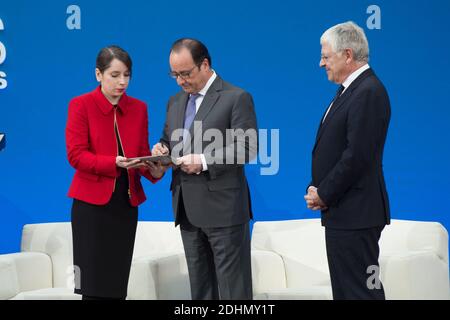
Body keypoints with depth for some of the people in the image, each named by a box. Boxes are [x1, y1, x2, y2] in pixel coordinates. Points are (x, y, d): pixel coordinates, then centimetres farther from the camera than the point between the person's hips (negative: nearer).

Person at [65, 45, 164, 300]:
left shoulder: (139, 108, 9)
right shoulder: (81, 105, -4)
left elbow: (143, 154, 7)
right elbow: (76, 155, -11)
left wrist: (154, 170, -15)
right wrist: (114, 163, -24)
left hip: (126, 203, 4)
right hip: (92, 202, -4)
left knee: (118, 284, 5)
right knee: (94, 284, -6)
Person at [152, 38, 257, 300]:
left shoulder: (236, 98, -6)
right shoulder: (175, 102, 16)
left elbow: (247, 148, -13)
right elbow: (169, 140, 25)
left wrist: (203, 161, -21)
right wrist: (162, 148, 1)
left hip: (223, 208, -7)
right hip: (188, 209, 7)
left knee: (232, 287, -5)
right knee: (200, 286, 12)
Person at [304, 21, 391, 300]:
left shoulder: (369, 92, -15)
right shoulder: (351, 89, 16)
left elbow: (358, 155, -21)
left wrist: (324, 194, -12)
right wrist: (316, 188, 5)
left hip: (355, 214, -10)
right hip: (343, 213, 10)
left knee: (359, 290, -7)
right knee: (344, 289, 13)